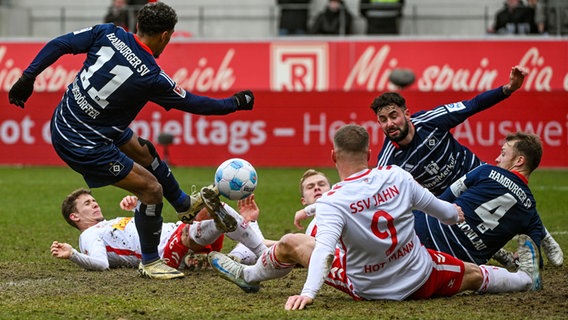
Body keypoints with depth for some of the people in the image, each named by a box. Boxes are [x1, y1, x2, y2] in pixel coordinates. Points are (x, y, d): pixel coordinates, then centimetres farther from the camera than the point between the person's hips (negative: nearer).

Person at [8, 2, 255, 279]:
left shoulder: (107, 34, -9)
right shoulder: (152, 78, -21)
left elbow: (59, 44, -7)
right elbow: (193, 104, -7)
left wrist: (28, 77, 4)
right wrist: (235, 103, 8)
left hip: (63, 119, 8)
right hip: (84, 146, -8)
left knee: (144, 152, 26)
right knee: (151, 188, 0)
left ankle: (185, 205, 48)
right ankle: (150, 263, 16)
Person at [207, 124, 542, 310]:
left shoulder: (332, 202, -24)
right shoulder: (396, 176, -12)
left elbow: (324, 248, -38)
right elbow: (432, 204, 5)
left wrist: (308, 292, -47)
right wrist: (455, 214, 28)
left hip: (367, 288, -2)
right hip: (421, 278, 2)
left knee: (290, 245, 12)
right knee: (472, 275, 28)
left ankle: (249, 276, 38)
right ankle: (527, 278, 51)